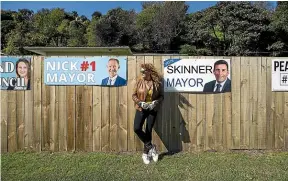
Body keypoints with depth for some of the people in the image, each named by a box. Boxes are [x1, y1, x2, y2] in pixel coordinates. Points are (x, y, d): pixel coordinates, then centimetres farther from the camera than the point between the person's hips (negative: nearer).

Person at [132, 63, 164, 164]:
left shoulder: (157, 82, -7)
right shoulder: (139, 81, -5)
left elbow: (161, 96, 1)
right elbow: (134, 95, -1)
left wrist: (155, 102, -18)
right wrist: (140, 103, -17)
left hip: (153, 110, -1)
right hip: (141, 109, 1)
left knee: (148, 130, 5)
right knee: (137, 128, -15)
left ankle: (146, 153, 24)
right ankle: (151, 147, 6)